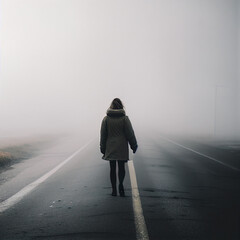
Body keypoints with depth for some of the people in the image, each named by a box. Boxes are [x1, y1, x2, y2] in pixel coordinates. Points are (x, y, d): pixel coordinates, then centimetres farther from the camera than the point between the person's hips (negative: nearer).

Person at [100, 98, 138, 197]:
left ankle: (114, 189, 10)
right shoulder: (124, 118, -7)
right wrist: (134, 146, 6)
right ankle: (120, 184, -16)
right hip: (122, 148, -1)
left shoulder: (106, 119, -1)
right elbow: (130, 134, -4)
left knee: (112, 168, 9)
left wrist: (103, 148, 10)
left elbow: (103, 135, 3)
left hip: (110, 148, 1)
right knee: (121, 167, 9)